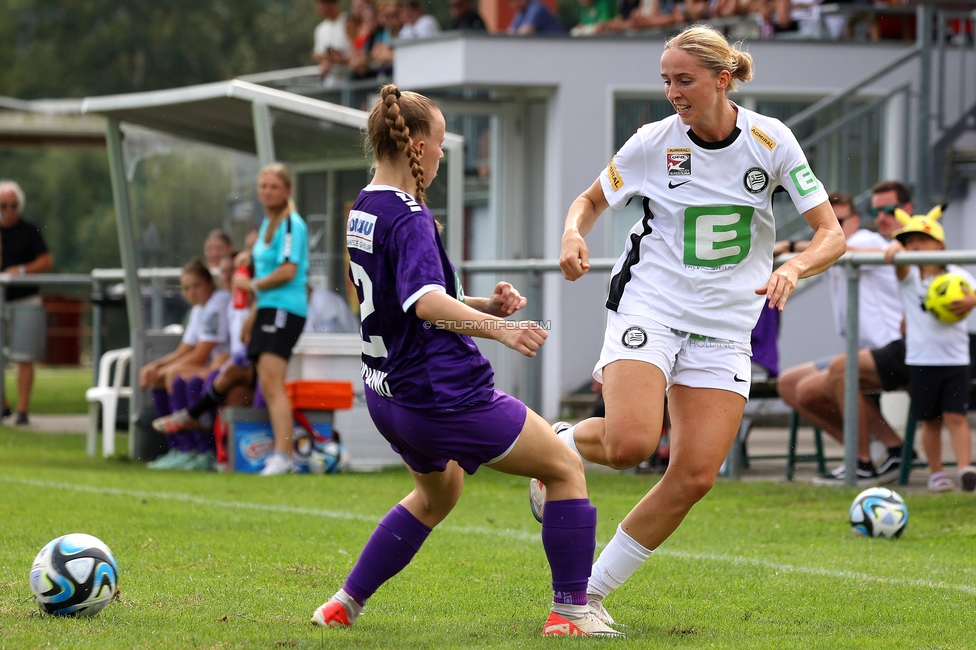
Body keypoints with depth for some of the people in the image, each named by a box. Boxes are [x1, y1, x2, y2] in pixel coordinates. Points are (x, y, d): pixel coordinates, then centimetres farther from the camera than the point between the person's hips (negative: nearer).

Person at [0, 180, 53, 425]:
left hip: (24, 300, -3)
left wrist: (22, 270, -18)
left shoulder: (29, 231, 0)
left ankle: (22, 410, -4)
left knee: (24, 357, -5)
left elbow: (47, 262, -3)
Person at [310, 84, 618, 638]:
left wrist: (485, 306, 8)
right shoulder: (409, 218, -19)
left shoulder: (364, 211, 11)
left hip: (389, 397, 10)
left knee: (439, 490, 35)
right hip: (446, 397, -10)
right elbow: (428, 304, -35)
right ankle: (572, 611, 3)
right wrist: (498, 329, -43)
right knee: (566, 468, 4)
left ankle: (345, 605, 30)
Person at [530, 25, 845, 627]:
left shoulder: (770, 140, -5)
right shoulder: (652, 143, -5)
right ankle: (561, 448, 10)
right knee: (631, 443, -26)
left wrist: (794, 269, -26)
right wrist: (574, 234, -11)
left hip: (724, 329, 2)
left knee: (696, 475, -9)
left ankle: (593, 589, 6)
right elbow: (592, 200, 12)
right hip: (649, 307, -2)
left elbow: (832, 234, -5)